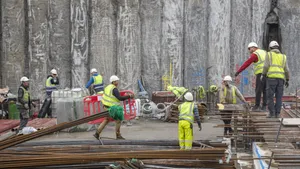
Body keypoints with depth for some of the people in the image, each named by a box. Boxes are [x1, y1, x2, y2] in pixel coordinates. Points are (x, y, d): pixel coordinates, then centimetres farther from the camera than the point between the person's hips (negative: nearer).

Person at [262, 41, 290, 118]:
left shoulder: (269, 55, 4)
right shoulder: (283, 56, 15)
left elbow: (266, 66, -7)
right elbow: (286, 70, 10)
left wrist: (263, 75, 5)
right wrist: (287, 80, 16)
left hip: (271, 77, -3)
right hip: (280, 79, 3)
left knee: (270, 96, 1)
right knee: (279, 97, 7)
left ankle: (271, 113, -4)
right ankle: (277, 114, 2)